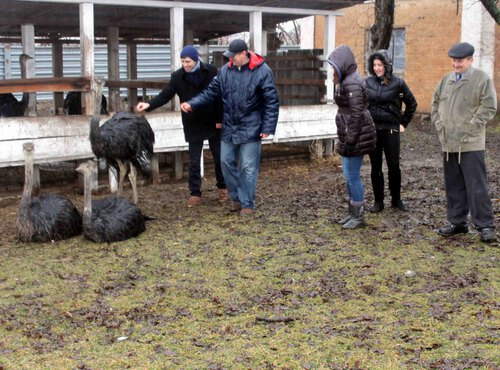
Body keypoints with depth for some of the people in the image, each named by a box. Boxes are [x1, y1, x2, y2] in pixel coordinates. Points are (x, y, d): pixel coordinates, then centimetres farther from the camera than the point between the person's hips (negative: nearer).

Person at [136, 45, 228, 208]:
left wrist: (220, 119, -7)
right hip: (193, 126, 1)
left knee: (219, 158, 11)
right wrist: (149, 104, -21)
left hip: (213, 124, -1)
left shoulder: (211, 71, -9)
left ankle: (223, 188, 29)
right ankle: (195, 193, 14)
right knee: (194, 161, 5)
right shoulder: (177, 76, -6)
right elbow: (166, 95, -4)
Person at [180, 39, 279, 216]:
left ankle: (247, 203, 11)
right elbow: (211, 92, 7)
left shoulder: (262, 71, -12)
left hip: (250, 128, -5)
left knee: (248, 167, -1)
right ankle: (236, 197, 26)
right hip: (229, 127, 5)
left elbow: (271, 102, -11)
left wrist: (267, 127, -15)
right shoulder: (225, 70, 1)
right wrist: (192, 104, -7)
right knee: (226, 162, 9)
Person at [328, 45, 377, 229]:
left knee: (353, 176, -3)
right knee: (349, 174, 17)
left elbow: (357, 115, -22)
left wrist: (350, 141, -21)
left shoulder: (352, 84, -18)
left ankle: (358, 216, 8)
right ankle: (353, 213, 27)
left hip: (356, 138, -11)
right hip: (349, 137, 11)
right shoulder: (347, 81, 14)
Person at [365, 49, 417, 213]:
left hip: (391, 129, -2)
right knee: (375, 167, 6)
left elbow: (412, 103, 8)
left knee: (394, 166, 1)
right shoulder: (367, 82, 2)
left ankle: (396, 200, 17)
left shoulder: (398, 83, -3)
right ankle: (378, 201, 15)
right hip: (371, 129, 2)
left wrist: (404, 123, 6)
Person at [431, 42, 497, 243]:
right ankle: (457, 222, 22)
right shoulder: (446, 80, 12)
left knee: (476, 186, -5)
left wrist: (470, 127, -12)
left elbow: (489, 107, -11)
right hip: (448, 143, 6)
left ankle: (485, 225, 3)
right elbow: (435, 104, 22)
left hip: (471, 143, -6)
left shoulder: (482, 79, -6)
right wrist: (439, 125, 10)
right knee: (453, 186, 12)